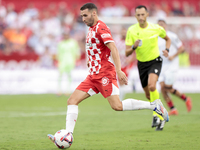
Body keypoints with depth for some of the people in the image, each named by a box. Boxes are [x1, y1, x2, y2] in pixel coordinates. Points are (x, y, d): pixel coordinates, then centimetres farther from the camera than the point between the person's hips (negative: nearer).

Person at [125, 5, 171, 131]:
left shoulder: (156, 28, -9)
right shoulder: (132, 30, -9)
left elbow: (167, 39, 13)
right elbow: (127, 53, -9)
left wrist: (167, 50, -7)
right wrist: (134, 47, -30)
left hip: (155, 61, -3)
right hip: (142, 63, 3)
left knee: (152, 86, -29)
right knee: (148, 95, 9)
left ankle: (156, 115, -19)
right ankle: (161, 118, 30)